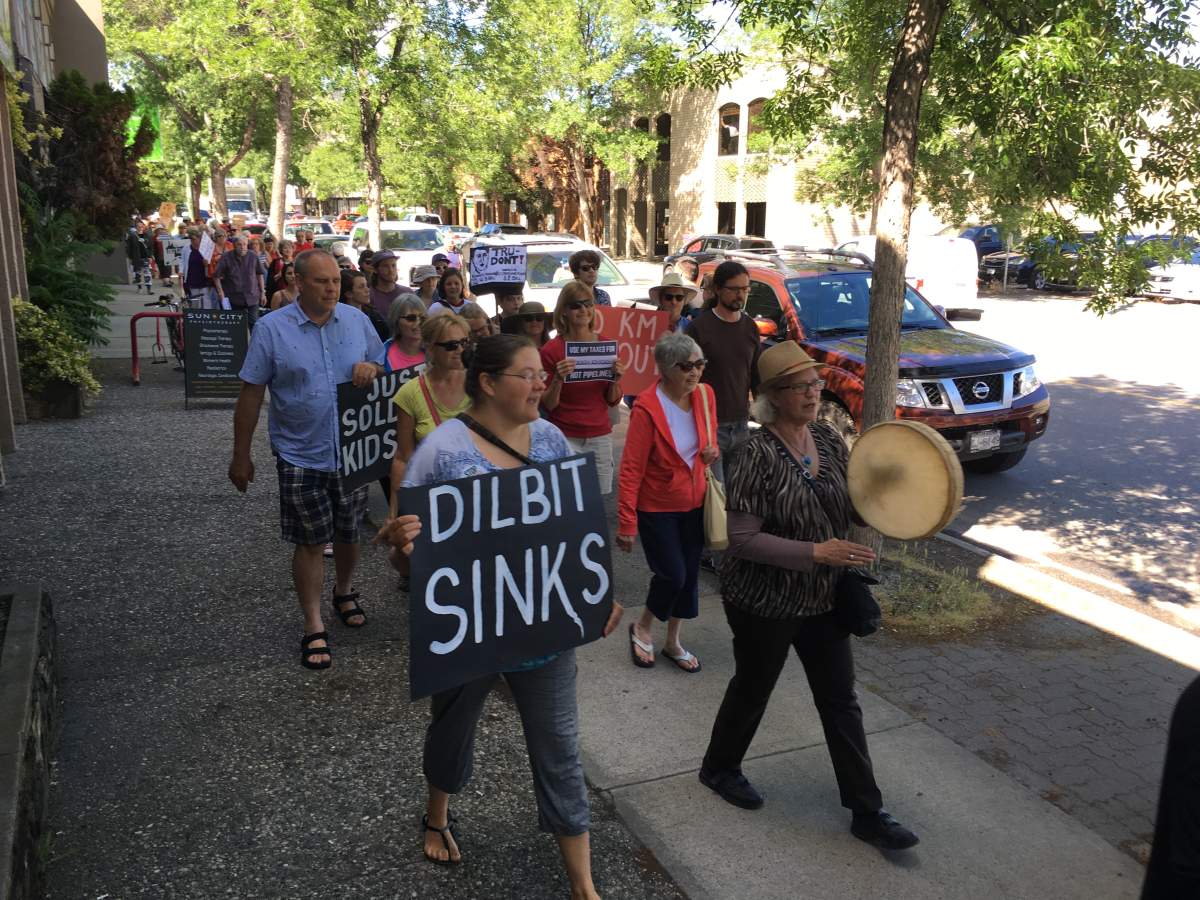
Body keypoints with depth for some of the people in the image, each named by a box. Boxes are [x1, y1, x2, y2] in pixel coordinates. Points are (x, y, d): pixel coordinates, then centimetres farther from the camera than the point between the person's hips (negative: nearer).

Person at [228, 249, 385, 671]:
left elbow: (385, 369, 12)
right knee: (310, 541, 4)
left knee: (349, 532, 18)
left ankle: (344, 591, 45)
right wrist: (241, 455, -3)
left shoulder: (357, 320, 0)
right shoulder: (272, 328, -9)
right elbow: (251, 394, -5)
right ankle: (314, 628, 16)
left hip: (353, 451, 3)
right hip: (300, 457, -3)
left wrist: (372, 368, -14)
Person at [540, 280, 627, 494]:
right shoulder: (551, 349, -6)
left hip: (600, 435, 3)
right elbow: (548, 405, -3)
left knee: (600, 496, 6)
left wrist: (616, 378, -10)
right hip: (565, 436, -3)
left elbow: (613, 401, 8)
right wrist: (558, 380, -20)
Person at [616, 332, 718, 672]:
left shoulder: (705, 395, -5)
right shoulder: (647, 408, -23)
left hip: (694, 504, 6)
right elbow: (631, 469, -20)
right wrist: (626, 523, -19)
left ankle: (673, 642, 34)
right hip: (657, 508, -6)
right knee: (672, 575, -5)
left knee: (690, 574, 13)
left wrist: (711, 450, -7)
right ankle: (641, 629, 25)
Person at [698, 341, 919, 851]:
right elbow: (742, 540, -23)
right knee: (752, 689, 15)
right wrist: (816, 552, -29)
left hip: (823, 598, 6)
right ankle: (718, 769, 42)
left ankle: (867, 813, 25)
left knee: (841, 703, 12)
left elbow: (848, 507, 11)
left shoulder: (830, 441, 0)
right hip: (765, 602, -6)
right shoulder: (756, 454, -21)